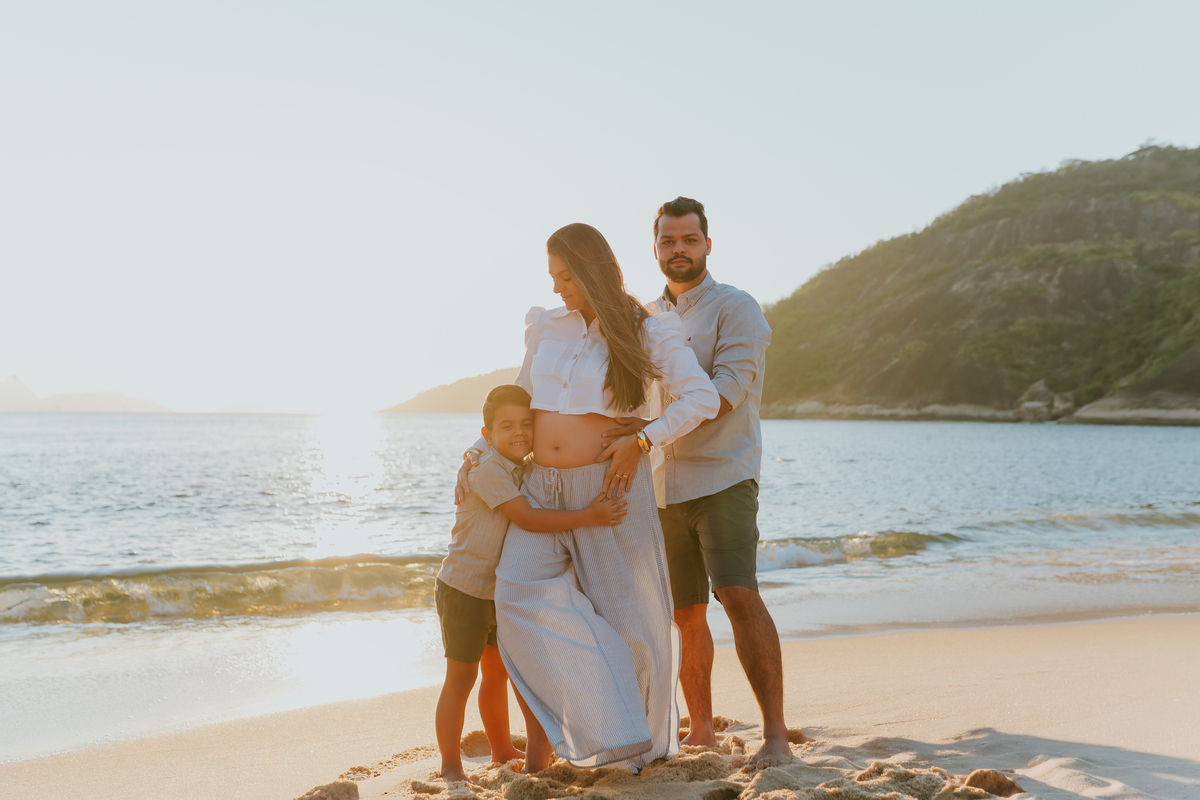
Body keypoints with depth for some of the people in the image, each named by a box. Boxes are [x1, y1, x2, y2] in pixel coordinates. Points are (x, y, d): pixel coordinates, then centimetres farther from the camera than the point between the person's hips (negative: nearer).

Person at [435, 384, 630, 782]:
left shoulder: (527, 470, 7)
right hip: (463, 589, -9)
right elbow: (528, 518, -30)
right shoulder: (488, 469, -22)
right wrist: (587, 516, -34)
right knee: (460, 679, 1)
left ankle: (502, 751, 36)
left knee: (499, 672, 20)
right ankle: (450, 765, 12)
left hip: (501, 591, 9)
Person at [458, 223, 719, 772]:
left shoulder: (647, 333, -3)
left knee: (627, 612, 3)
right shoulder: (546, 327, 11)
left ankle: (644, 741, 23)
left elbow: (702, 398, -12)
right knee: (521, 589, -18)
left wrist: (641, 442, -18)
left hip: (609, 486, -4)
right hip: (543, 486, 4)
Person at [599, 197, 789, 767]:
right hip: (662, 487, 6)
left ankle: (775, 735, -15)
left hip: (722, 477, -6)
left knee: (739, 595, -19)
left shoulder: (735, 308, -3)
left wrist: (652, 426, -27)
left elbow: (727, 390, -18)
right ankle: (700, 731, 22)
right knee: (685, 615, 10)